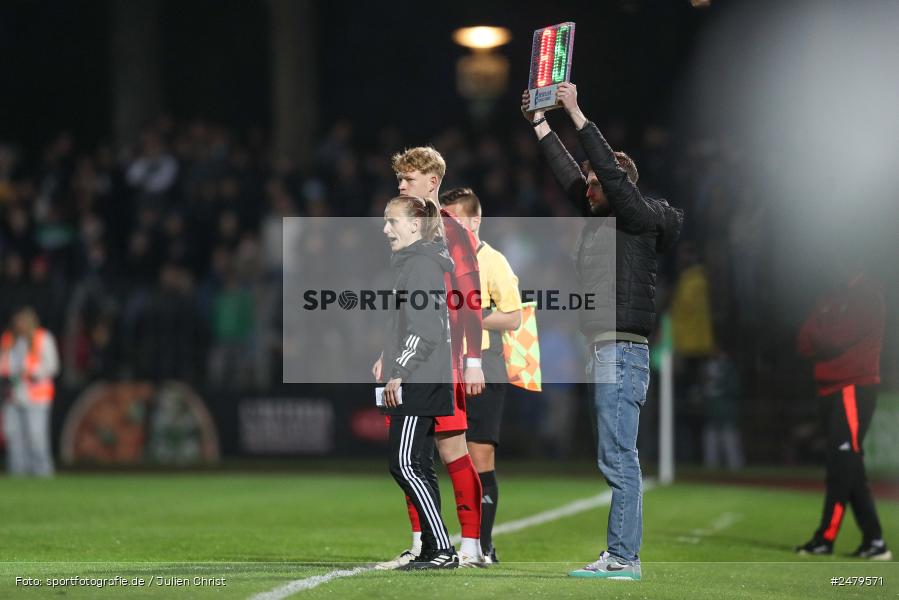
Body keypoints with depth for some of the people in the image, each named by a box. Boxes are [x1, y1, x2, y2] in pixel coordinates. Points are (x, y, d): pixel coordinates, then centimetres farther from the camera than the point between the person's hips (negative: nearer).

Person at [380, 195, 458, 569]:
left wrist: (399, 372, -18)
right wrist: (391, 366, 21)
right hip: (420, 382, 10)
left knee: (404, 464, -12)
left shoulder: (422, 264, -12)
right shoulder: (411, 263, 19)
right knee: (417, 466, 10)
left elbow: (425, 329, -19)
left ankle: (442, 549, -14)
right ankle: (433, 552, 11)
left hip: (419, 382, -10)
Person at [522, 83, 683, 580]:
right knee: (616, 459, 9)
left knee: (617, 457, -12)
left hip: (622, 350, -10)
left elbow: (610, 170, -14)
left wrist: (576, 113, -12)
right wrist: (538, 121, 26)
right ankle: (619, 554, 10)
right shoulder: (600, 219, 19)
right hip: (602, 352, 10)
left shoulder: (639, 217, -4)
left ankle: (623, 558, -13)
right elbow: (567, 172, 25)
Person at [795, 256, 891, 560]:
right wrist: (830, 338, -9)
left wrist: (819, 336, 3)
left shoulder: (867, 294, -5)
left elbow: (843, 334, -15)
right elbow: (805, 343, 11)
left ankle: (826, 538, -15)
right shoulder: (830, 298, 19)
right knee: (849, 467, 6)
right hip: (830, 388, 8)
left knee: (842, 463, -12)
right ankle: (874, 542, 8)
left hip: (855, 387, -8)